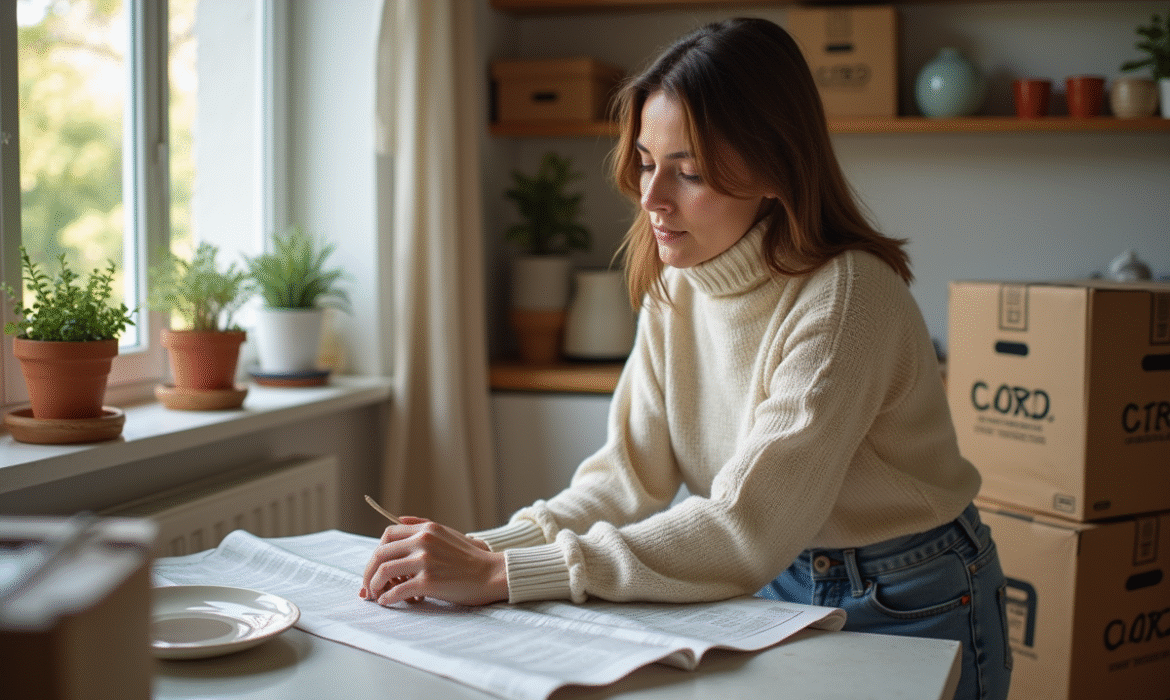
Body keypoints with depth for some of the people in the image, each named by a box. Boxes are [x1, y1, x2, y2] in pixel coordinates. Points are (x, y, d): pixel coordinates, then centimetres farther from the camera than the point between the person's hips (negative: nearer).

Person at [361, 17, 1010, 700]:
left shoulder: (844, 298, -25)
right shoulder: (675, 285, -2)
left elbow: (745, 529, -30)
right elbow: (632, 474, -4)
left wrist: (503, 574, -33)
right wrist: (485, 548, -21)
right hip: (779, 587, 5)